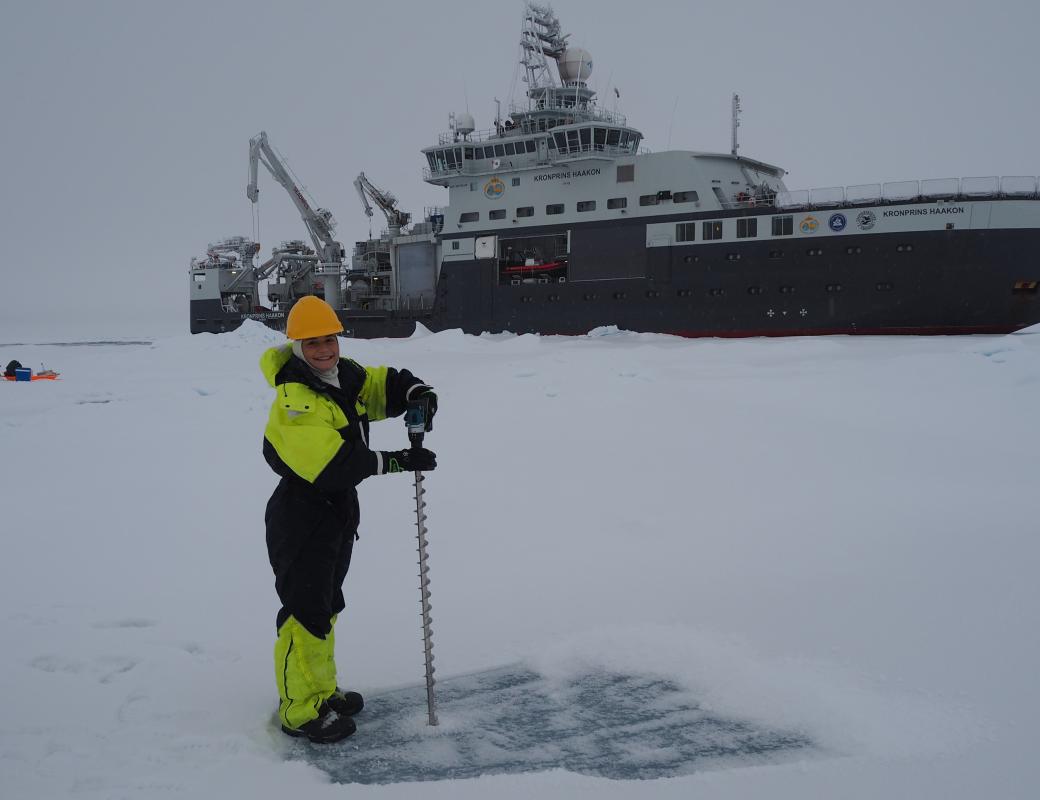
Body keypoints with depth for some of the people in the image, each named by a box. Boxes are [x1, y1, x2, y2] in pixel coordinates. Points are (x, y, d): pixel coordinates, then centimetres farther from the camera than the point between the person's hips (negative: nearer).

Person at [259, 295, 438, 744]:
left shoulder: (345, 376, 1)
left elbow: (385, 383, 14)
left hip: (338, 512, 9)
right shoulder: (294, 402, -25)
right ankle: (300, 710, 10)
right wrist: (400, 461, -31)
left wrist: (418, 393, -10)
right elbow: (336, 463, -33)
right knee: (305, 614, -4)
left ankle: (322, 692, 36)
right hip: (300, 520, -9)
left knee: (326, 607, 20)